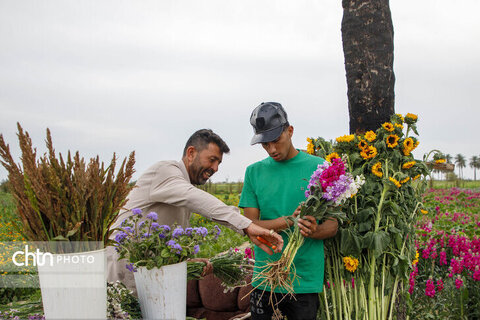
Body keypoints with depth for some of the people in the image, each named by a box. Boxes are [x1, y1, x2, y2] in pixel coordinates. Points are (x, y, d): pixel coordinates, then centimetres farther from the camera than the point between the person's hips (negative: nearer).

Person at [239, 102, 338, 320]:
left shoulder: (318, 167, -1)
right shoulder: (254, 172, 4)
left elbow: (333, 225, 0)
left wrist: (315, 231, -23)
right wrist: (289, 221, -18)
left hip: (305, 281, -1)